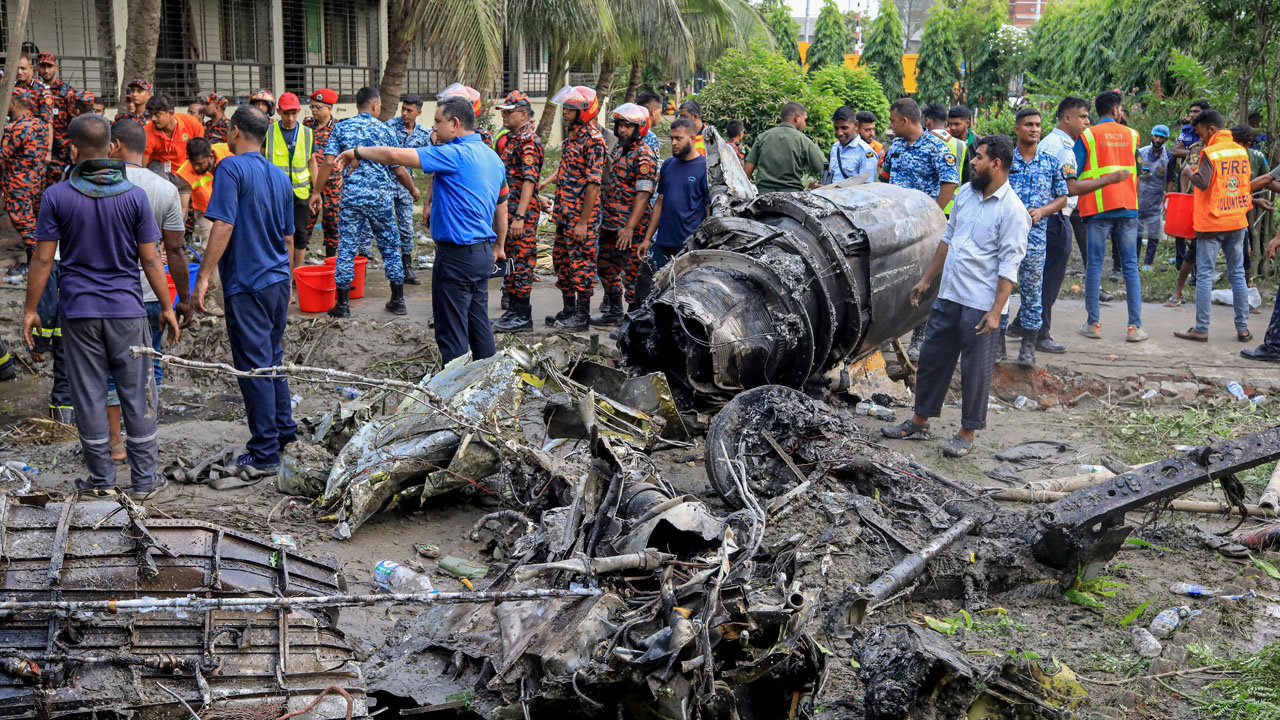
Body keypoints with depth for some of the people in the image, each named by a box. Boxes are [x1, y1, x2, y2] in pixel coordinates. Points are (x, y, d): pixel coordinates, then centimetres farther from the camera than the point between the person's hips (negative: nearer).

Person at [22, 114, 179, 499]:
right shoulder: (134, 195, -5)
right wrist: (167, 308, 7)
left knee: (89, 395, 8)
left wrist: (30, 309, 6)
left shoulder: (56, 197, -6)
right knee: (137, 394, 8)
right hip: (126, 309, 0)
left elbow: (43, 259, -4)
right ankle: (144, 479, 12)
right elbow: (150, 259, -3)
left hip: (78, 310, 0)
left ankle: (101, 478, 15)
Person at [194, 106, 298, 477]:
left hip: (247, 284, -7)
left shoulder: (231, 168, -11)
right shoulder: (280, 176, 12)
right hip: (279, 280, 8)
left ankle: (264, 455, 0)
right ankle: (284, 432, 28)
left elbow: (223, 225, -20)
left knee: (254, 367, -3)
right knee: (273, 359, 20)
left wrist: (204, 276, -18)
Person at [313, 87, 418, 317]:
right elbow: (399, 170, 2)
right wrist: (413, 190, 20)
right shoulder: (385, 131, 2)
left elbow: (329, 162, -5)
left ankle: (343, 304, 4)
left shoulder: (341, 128, 2)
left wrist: (316, 192, 2)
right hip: (381, 198, 0)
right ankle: (398, 301, 17)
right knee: (390, 248, 13)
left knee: (346, 249, 4)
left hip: (351, 197, 0)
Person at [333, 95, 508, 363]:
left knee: (452, 333, -2)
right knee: (479, 324, 17)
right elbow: (501, 208, 21)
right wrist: (498, 246, 31)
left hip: (456, 255, -9)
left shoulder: (455, 154, -17)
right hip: (483, 254, 9)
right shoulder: (491, 156, 11)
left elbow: (395, 155, -23)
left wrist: (358, 153, -8)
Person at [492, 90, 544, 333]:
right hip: (506, 210, 10)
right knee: (509, 260, 13)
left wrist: (519, 216, -25)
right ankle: (513, 311, 20)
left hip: (522, 213, -10)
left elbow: (529, 181, -20)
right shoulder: (510, 138, 17)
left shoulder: (528, 141, -13)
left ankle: (523, 316, -1)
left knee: (521, 260, -5)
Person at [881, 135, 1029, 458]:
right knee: (932, 357, 14)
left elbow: (1009, 265, -16)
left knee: (975, 370, 3)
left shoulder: (1012, 210, -14)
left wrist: (996, 311, -19)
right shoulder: (966, 193, 8)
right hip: (948, 295, 7)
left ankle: (967, 433, 15)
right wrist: (927, 279, 19)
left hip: (980, 305, -7)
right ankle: (919, 423, 26)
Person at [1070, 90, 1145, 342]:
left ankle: (1093, 323, 7)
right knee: (1130, 266, 5)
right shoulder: (1131, 135, 9)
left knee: (1094, 264, 4)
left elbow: (1071, 177, -7)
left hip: (1097, 208, -2)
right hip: (1127, 207, 2)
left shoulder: (1087, 136, -1)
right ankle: (1135, 326, 2)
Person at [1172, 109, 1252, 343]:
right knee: (1237, 274, 10)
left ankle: (1201, 329, -1)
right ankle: (1243, 329, 10)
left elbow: (1203, 182, -23)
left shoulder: (1210, 153, -13)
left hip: (1212, 222, -6)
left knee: (1204, 275, -1)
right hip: (1237, 220, 6)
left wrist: (1189, 173, -5)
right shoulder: (1241, 151, 8)